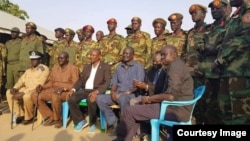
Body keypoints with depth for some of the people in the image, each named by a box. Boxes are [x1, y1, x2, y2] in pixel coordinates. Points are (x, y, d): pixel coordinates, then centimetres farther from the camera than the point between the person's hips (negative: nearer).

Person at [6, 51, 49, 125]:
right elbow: (21, 80, 11)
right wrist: (15, 88, -10)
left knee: (26, 96, -35)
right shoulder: (28, 70, 17)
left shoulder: (44, 69, -12)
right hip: (26, 89, 8)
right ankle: (20, 114, 3)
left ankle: (29, 117, -8)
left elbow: (38, 84, -21)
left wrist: (23, 92, -24)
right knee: (9, 92, -5)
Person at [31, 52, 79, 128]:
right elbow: (50, 81, 16)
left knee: (55, 97, -38)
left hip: (66, 91, -7)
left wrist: (63, 88, -28)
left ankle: (57, 119, -11)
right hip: (53, 90, 7)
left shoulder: (73, 68, -6)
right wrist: (42, 86, -4)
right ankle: (50, 117, -3)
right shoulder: (55, 67, 14)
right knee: (35, 95, -10)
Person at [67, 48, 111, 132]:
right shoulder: (87, 67, 20)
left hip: (96, 90, -5)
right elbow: (81, 80, 17)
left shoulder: (105, 67, 2)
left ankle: (92, 123, -9)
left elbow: (107, 82, -10)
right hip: (84, 90, 5)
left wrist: (96, 91, -27)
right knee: (71, 99, -21)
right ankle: (80, 121, -1)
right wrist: (73, 89, -4)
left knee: (91, 100, -36)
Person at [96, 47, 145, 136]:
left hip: (131, 94, -5)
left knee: (123, 98, -39)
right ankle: (113, 122, -6)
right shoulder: (119, 66, 17)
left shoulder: (138, 66, 0)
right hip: (118, 94, 6)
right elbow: (114, 81, 14)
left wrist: (125, 93, -19)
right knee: (100, 98, -16)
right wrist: (113, 92, -8)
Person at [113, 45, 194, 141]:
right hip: (177, 107, 11)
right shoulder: (178, 65, 18)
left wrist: (149, 99, -11)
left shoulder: (175, 66, -15)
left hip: (176, 109, -11)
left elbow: (171, 96, -25)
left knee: (129, 111, -10)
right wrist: (152, 98, 5)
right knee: (136, 109, 16)